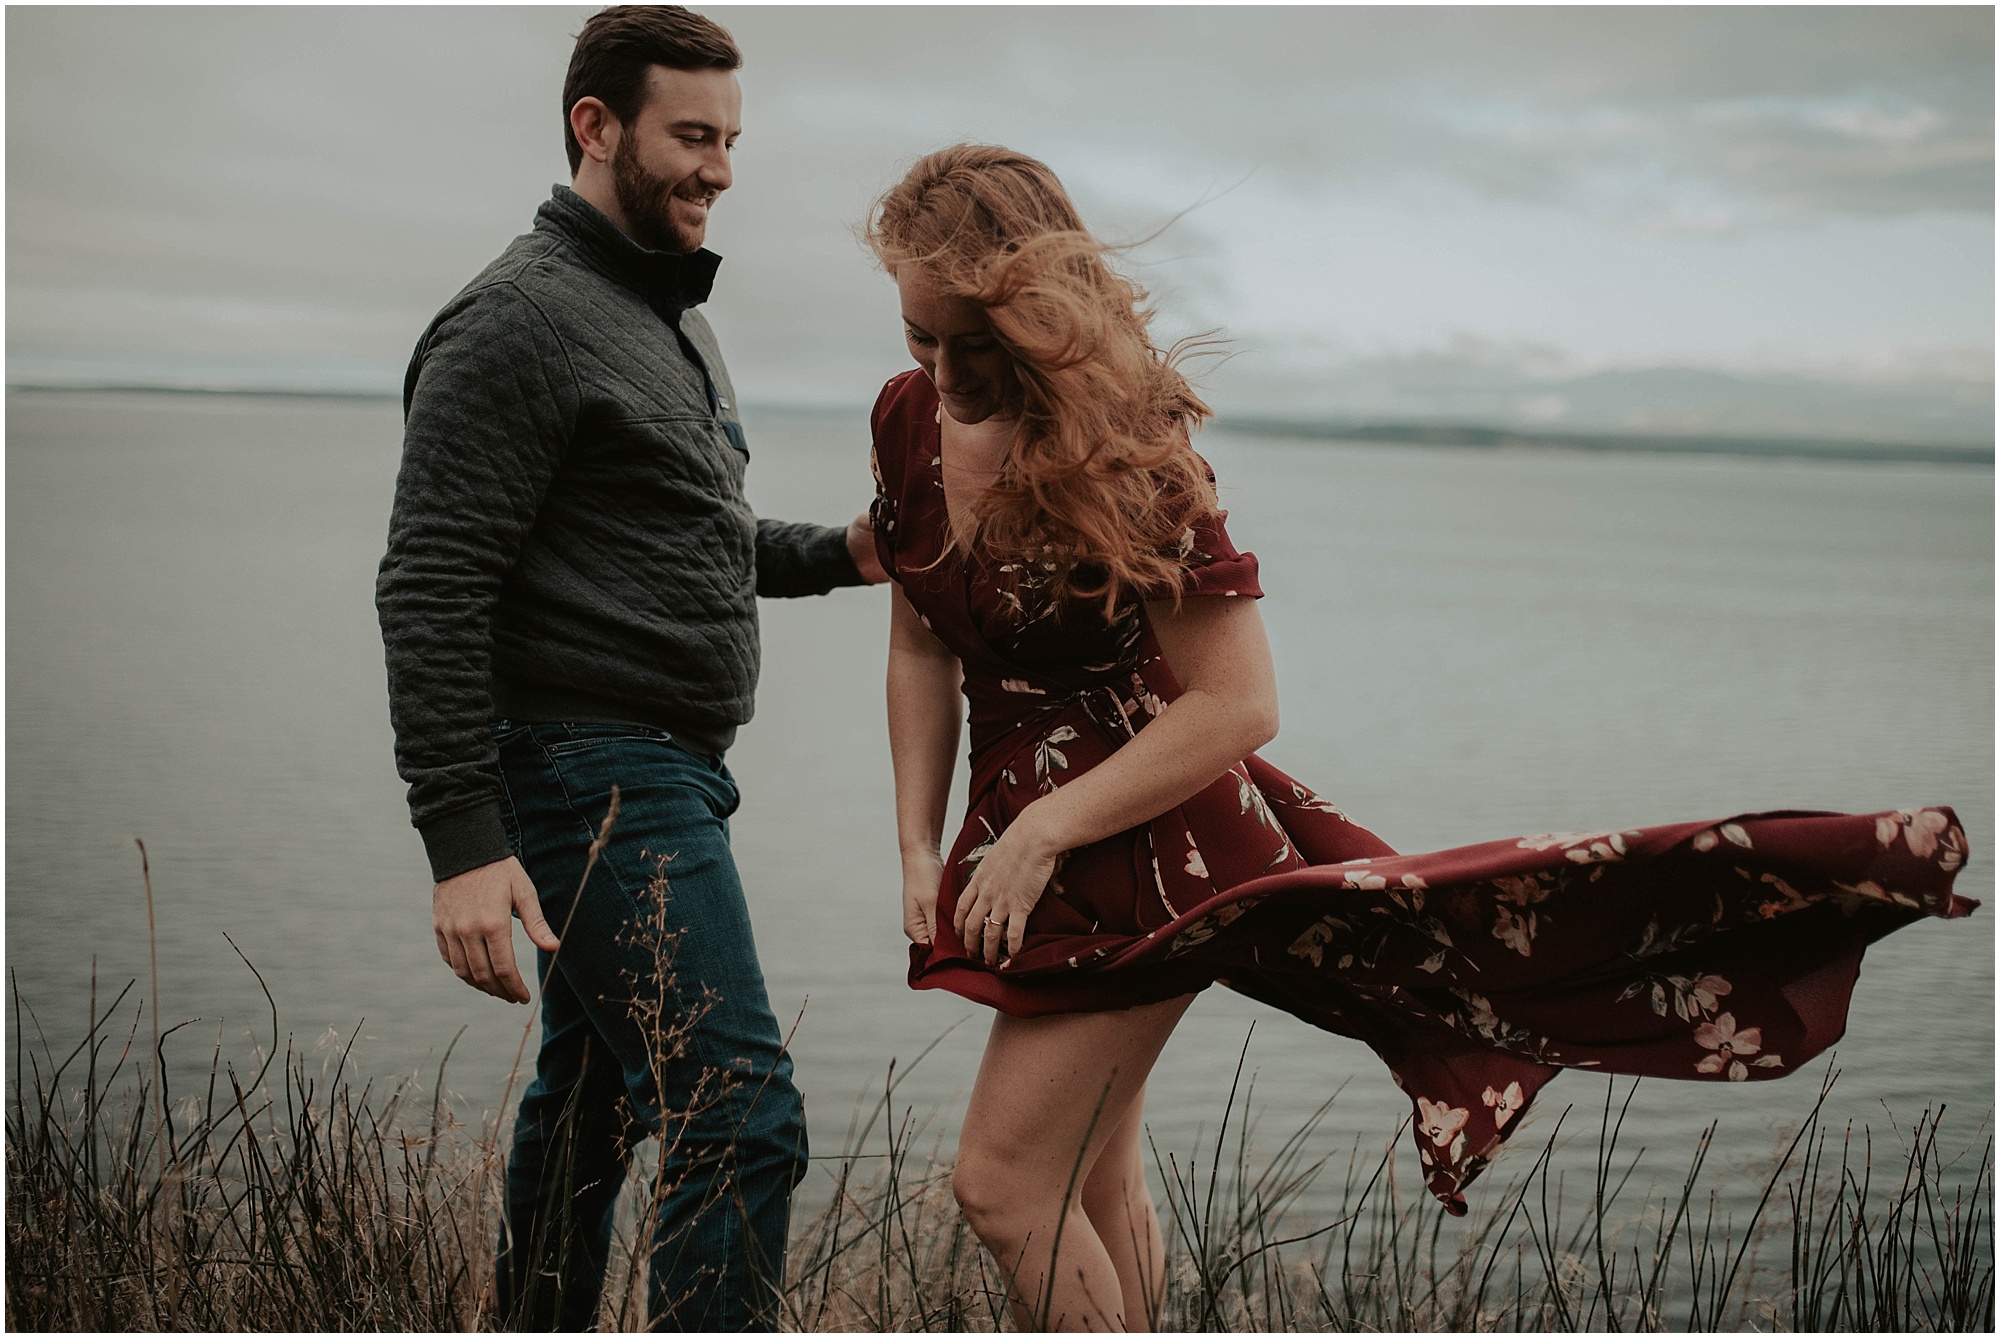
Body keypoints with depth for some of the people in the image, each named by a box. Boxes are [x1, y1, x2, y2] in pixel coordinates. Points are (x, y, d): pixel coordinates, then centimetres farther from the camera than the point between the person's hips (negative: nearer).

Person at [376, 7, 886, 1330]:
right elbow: (432, 589, -18)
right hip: (596, 775, -10)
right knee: (738, 1115, -14)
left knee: (592, 1100, 18)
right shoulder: (521, 320, -13)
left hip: (661, 775, 10)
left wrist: (836, 553, 13)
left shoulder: (671, 314, 19)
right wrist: (463, 841, -24)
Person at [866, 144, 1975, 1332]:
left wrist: (1041, 834, -20)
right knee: (1091, 1182, 19)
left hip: (1141, 841, -7)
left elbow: (1236, 706, -23)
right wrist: (923, 846, 4)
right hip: (1028, 823, 7)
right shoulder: (911, 418, -3)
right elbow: (923, 647, 9)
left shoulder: (1117, 454, -23)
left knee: (1006, 1183, -7)